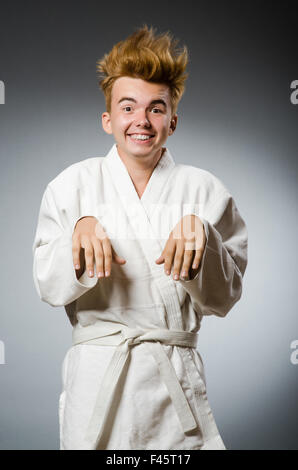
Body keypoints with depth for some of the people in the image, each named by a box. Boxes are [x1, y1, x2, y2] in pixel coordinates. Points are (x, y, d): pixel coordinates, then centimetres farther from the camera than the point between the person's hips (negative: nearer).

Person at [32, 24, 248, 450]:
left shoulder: (204, 190, 2)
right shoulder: (74, 184, 2)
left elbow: (223, 299, 0)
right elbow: (49, 288, -1)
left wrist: (200, 233, -18)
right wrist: (81, 231, -20)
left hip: (177, 382, 1)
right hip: (95, 375, 0)